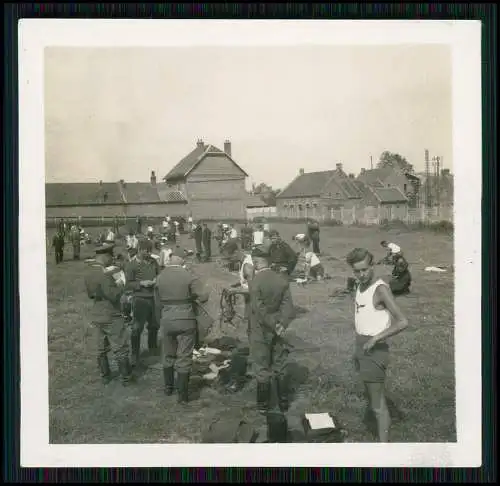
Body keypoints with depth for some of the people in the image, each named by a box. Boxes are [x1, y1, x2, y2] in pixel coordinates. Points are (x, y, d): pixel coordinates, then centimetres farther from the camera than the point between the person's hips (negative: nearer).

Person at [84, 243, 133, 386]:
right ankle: (126, 378, 13)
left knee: (102, 348, 18)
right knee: (120, 349, 4)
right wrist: (120, 285, -8)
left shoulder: (89, 273, 4)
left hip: (97, 316, 8)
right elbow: (114, 296, -25)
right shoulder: (104, 274, -24)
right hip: (111, 317, -8)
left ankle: (105, 376, 29)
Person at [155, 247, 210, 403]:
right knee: (184, 358, 5)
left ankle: (168, 387, 35)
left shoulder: (160, 277, -1)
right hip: (185, 320, -3)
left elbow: (158, 301, 7)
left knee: (168, 355, 22)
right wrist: (192, 298, 3)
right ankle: (182, 395, 10)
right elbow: (204, 296, -16)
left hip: (166, 320, 3)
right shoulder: (188, 276, -12)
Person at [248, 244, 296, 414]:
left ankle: (263, 405, 21)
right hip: (277, 331, 5)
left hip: (261, 332, -4)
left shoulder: (255, 282, -19)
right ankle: (283, 402, 27)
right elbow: (288, 306, -8)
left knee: (262, 369, 10)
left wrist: (275, 326, -13)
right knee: (280, 368, 17)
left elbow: (260, 310, -22)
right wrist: (281, 324, -11)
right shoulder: (282, 280, -3)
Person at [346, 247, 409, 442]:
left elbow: (402, 322, -27)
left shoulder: (381, 289, -20)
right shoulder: (361, 285, 6)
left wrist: (375, 339, -26)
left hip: (375, 350, -9)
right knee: (370, 395, 20)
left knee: (378, 404, -5)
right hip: (361, 347, 9)